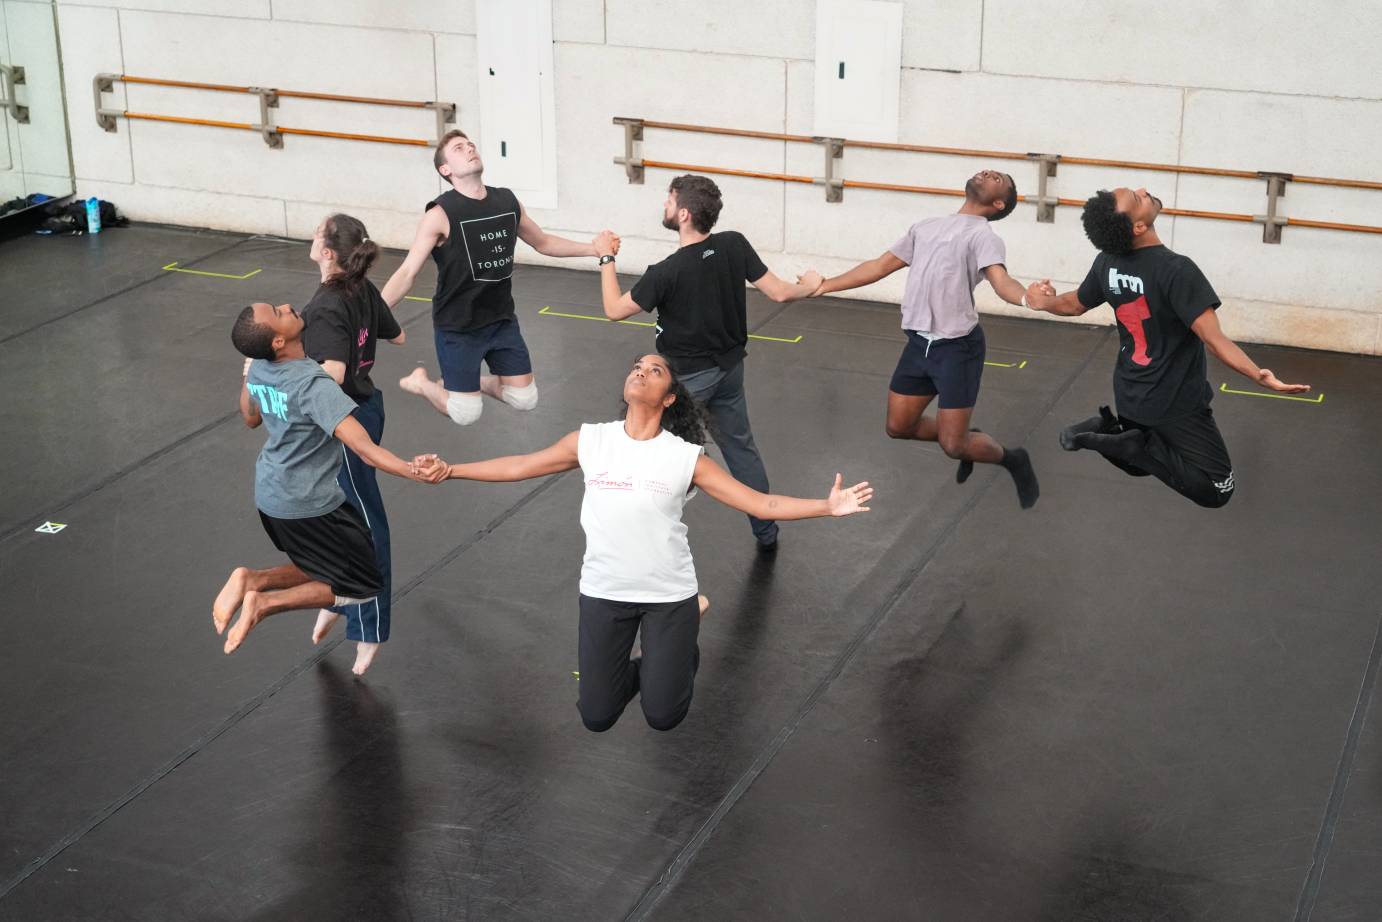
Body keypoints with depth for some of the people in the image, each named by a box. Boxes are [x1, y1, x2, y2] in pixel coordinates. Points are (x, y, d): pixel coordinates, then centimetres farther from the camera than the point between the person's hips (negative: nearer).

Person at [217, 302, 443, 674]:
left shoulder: (257, 369, -5)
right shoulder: (313, 384, -29)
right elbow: (361, 446, -37)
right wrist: (413, 472, -45)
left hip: (269, 495, 8)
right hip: (309, 505, -8)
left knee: (318, 570, 25)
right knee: (364, 585, 6)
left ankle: (250, 579, 3)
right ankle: (264, 602, -8)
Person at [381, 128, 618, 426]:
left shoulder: (508, 202, -1)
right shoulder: (441, 214, -18)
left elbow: (543, 242, 16)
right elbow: (407, 273, -19)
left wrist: (594, 248, 11)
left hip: (502, 320, 5)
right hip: (457, 326, -5)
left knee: (525, 400, 6)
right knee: (467, 414, -2)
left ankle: (476, 382, 33)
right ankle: (420, 382, 27)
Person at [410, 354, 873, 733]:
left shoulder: (686, 458, -10)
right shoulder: (590, 441, -4)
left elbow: (761, 503, -11)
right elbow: (519, 466, 5)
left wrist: (829, 506, -22)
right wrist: (448, 471, 3)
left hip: (669, 595, -2)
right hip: (604, 593, 2)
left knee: (662, 716, 2)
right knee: (596, 717, 7)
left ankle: (681, 652, 34)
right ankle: (639, 669, 39)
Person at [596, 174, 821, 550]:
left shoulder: (666, 273, -26)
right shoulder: (734, 245, -13)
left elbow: (614, 309, -14)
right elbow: (778, 292, -7)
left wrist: (607, 258, -1)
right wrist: (809, 287, 14)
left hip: (687, 376, -6)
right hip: (729, 368, 6)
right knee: (741, 448, 21)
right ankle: (766, 532, 31)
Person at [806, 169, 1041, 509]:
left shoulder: (983, 236, -7)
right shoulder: (925, 227, 15)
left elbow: (1001, 280, -25)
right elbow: (880, 266, 21)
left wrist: (1029, 298, -47)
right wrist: (823, 286, 19)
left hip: (957, 347, -7)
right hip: (919, 343, 7)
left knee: (953, 446, -5)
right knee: (898, 427, 14)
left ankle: (1013, 460, 25)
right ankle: (966, 440, 39)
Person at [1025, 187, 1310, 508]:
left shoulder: (1106, 263, -9)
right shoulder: (1176, 270, -28)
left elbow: (1074, 305, 10)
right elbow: (1214, 340, -33)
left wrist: (1045, 303, 25)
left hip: (1129, 396, 7)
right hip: (1176, 404, -7)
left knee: (1137, 464, 31)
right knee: (1216, 491, 0)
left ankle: (1105, 429, 2)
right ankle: (1140, 446, -12)